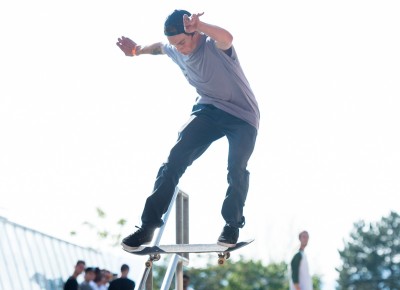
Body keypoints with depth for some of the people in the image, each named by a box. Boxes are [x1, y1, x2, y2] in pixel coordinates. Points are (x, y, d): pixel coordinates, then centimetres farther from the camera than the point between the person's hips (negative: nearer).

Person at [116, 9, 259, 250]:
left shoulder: (215, 46, -24)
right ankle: (148, 225, -15)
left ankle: (232, 225, -3)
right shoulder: (176, 52, -4)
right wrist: (138, 50, 12)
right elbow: (159, 47, 23)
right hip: (209, 110, 5)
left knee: (237, 168, -24)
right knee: (176, 157, -15)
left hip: (242, 115, -4)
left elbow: (227, 38, -52)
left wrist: (199, 26, -68)